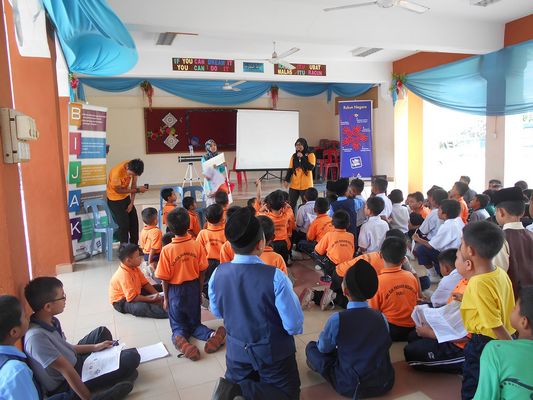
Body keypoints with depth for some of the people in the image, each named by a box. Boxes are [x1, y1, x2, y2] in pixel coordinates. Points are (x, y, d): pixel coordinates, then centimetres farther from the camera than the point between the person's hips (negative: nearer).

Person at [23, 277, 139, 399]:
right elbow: (67, 371, -29)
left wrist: (94, 347, 13)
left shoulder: (50, 321, -4)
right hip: (65, 386, -9)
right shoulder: (36, 336, -32)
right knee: (132, 357, -18)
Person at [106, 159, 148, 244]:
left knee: (134, 222, 7)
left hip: (126, 197, 6)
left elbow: (133, 185, -7)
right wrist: (138, 190, -21)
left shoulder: (133, 168, -16)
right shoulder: (117, 172, -33)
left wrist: (131, 203, -8)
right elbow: (118, 190, -22)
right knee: (124, 224, -9)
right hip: (115, 199, -6)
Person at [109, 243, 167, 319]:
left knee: (158, 288, 8)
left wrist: (156, 294, -12)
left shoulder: (134, 267, -3)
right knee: (142, 307, -38)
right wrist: (151, 299, -26)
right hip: (122, 301, -10)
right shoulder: (124, 275, -30)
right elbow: (132, 298, -32)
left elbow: (145, 283, 3)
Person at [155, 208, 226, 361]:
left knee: (178, 326, 14)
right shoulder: (197, 245, -11)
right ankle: (211, 335, -12)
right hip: (193, 288, 2)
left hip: (175, 290, -2)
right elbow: (202, 272, -3)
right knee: (194, 323, 19)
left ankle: (180, 339, -21)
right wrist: (199, 291, 11)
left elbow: (165, 278, -11)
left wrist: (165, 298, 4)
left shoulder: (167, 250, -17)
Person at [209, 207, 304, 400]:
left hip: (236, 350, 5)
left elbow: (217, 312, 4)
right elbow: (295, 326, -21)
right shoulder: (275, 277, -28)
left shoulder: (218, 274, -14)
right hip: (272, 352, -4)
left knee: (236, 384, 31)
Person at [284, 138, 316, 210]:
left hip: (306, 185, -4)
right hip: (294, 184, 4)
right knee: (291, 204, 4)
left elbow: (311, 167, -18)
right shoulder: (294, 156, 10)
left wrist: (302, 158, -17)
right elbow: (290, 169, 10)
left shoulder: (310, 155, -4)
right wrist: (287, 180, -1)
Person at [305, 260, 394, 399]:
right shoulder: (381, 317, -9)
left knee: (311, 347, 10)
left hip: (351, 386, -4)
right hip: (385, 382, 5)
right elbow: (385, 345, 9)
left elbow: (323, 348, -3)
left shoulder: (337, 319, -20)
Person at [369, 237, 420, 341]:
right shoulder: (412, 277, -4)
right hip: (412, 328, 5)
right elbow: (416, 301, 11)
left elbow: (373, 311, -9)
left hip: (391, 330, -5)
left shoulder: (377, 281, -17)